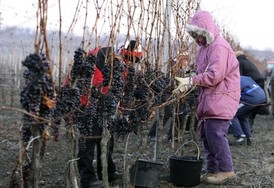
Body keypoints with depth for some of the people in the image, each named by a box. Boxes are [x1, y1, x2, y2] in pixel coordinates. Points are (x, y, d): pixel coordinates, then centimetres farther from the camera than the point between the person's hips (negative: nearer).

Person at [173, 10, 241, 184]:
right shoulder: (205, 47, 17)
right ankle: (212, 170, 18)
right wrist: (188, 85, 3)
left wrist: (190, 81, -21)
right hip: (209, 98, 10)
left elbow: (214, 75, -24)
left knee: (215, 133, -11)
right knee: (206, 134, 10)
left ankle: (226, 170, -1)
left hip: (221, 99, -10)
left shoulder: (219, 47, -15)